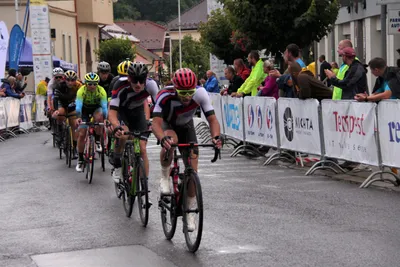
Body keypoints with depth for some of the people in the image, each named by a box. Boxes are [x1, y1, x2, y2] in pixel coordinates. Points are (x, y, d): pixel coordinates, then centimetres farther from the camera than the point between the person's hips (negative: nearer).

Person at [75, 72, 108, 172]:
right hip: (85, 109, 0)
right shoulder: (81, 91, -30)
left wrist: (106, 119, -51)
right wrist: (78, 118, -58)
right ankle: (80, 160, 5)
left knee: (99, 117, -36)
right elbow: (78, 105, -41)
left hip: (96, 108, 0)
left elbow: (104, 106, -34)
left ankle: (98, 141, -15)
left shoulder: (101, 91, -28)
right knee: (81, 134, -8)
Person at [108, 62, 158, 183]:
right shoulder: (121, 88, -37)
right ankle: (117, 167, -8)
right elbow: (112, 113, -41)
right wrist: (116, 127, -61)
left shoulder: (151, 84, -31)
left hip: (138, 111, 2)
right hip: (121, 110, -2)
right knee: (123, 134, -31)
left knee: (142, 149, -8)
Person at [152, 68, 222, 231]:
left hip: (186, 127, 2)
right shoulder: (165, 96, -36)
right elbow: (156, 123, -44)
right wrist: (163, 139, -65)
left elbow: (212, 119, -29)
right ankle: (165, 177, -14)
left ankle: (190, 213, 9)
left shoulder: (200, 93, -30)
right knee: (170, 141, -40)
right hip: (167, 125, -2)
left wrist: (216, 137, -50)